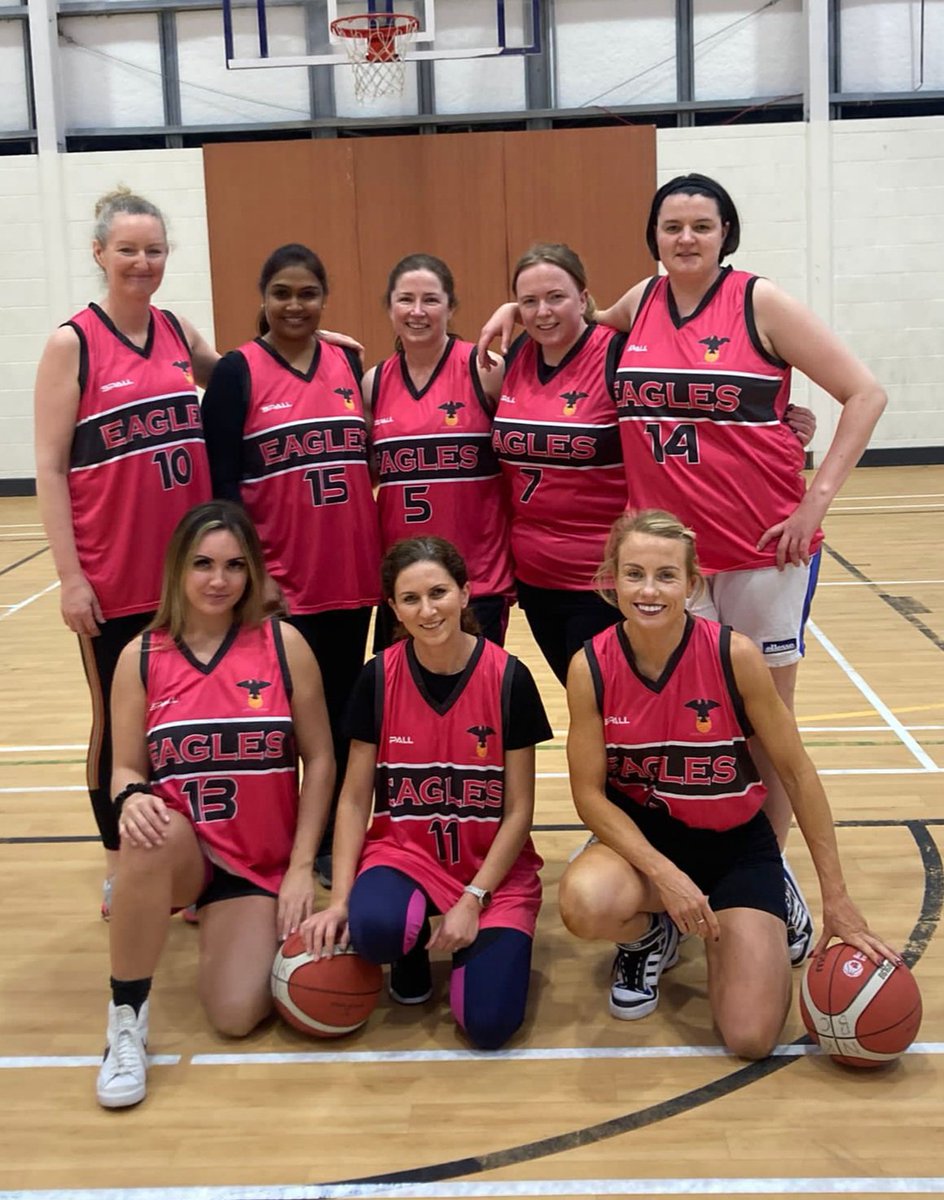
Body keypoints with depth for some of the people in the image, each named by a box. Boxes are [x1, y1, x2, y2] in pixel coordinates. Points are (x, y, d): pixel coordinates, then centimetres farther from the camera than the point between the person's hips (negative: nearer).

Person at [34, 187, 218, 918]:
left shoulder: (179, 331, 7)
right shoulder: (72, 344, -6)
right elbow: (49, 466, -8)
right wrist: (70, 575, -13)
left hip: (191, 569, 5)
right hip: (113, 578, -4)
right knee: (120, 721, 8)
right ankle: (121, 862, 24)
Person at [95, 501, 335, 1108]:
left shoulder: (283, 644, -6)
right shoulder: (141, 656, -3)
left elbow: (319, 759, -2)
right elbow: (126, 768, 1)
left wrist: (302, 866, -6)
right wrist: (132, 799, -24)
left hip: (262, 863, 0)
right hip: (179, 852, 0)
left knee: (236, 1014, -15)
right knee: (152, 834, -37)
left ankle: (219, 925, 22)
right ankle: (127, 1018, -17)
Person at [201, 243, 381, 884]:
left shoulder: (348, 361, 8)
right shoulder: (237, 371, -4)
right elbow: (220, 481, -6)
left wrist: (380, 551, 8)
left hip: (351, 574, 4)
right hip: (278, 583, -4)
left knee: (341, 710, 12)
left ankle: (333, 842, 25)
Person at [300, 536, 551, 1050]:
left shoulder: (509, 678, -11)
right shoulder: (378, 677, -7)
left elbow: (519, 810, -7)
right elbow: (354, 799, -2)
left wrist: (473, 898, -15)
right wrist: (339, 898, -13)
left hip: (492, 865, -1)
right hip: (403, 849, 1)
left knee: (489, 1022, -19)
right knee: (373, 927, -34)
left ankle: (470, 936, 14)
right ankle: (415, 941, 4)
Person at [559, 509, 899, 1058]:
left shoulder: (735, 655, -19)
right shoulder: (590, 667, -16)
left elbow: (797, 773, -10)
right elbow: (589, 793, -10)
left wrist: (837, 898, -8)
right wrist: (663, 874, -25)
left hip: (735, 843, 0)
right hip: (643, 833, 1)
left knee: (751, 1038, -14)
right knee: (586, 904, -35)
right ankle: (650, 936, 4)